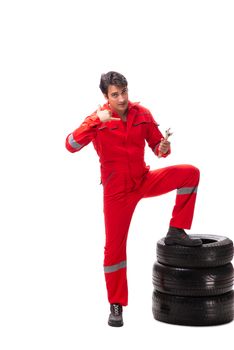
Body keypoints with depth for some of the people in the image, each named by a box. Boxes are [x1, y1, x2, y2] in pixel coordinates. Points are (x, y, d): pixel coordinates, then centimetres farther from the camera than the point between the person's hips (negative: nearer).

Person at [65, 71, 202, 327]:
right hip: (116, 191, -3)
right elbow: (71, 145, -25)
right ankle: (116, 306, 14)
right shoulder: (98, 120, -11)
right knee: (114, 247, -2)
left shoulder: (142, 114, -3)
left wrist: (163, 148, -19)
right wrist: (96, 121, -37)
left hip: (144, 181, 3)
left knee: (190, 172, -14)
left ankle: (176, 232, -6)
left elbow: (156, 145, 5)